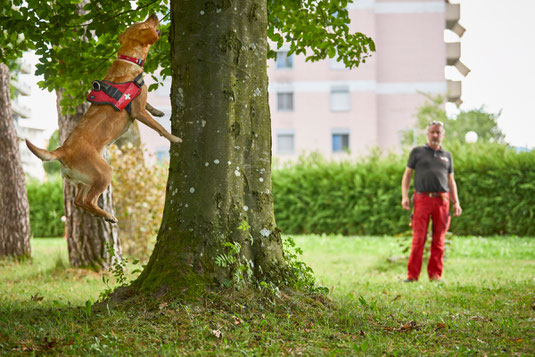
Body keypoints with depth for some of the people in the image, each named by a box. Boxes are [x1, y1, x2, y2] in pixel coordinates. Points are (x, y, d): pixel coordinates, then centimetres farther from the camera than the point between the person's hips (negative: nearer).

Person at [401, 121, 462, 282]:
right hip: (422, 199, -3)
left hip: (442, 200, 3)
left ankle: (435, 275, 9)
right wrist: (404, 196, -3)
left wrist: (456, 202, 13)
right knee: (418, 239, -7)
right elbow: (407, 175, 10)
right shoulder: (417, 152, 12)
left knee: (439, 241, 3)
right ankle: (412, 275, -5)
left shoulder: (447, 155, 19)